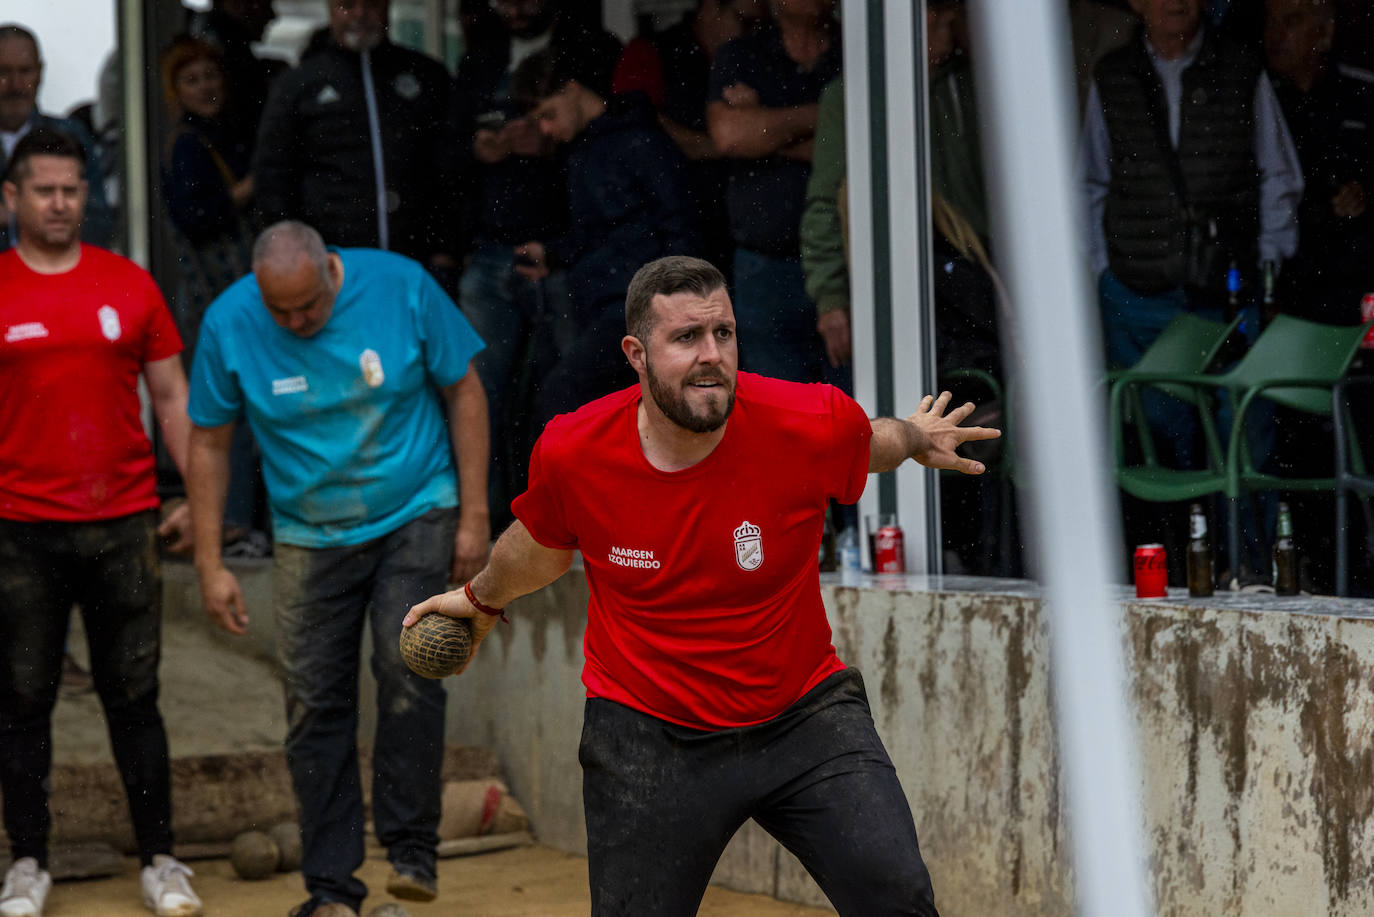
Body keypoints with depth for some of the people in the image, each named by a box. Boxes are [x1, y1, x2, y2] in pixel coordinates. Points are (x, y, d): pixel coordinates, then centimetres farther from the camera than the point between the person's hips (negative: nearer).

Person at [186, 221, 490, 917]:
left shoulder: (400, 286, -14)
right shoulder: (230, 322, -11)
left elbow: (463, 392, -3)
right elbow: (209, 443, -1)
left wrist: (474, 516, -5)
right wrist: (210, 565, -3)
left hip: (415, 517, -2)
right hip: (310, 536, 2)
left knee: (407, 667, -19)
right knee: (315, 705, 1)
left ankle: (411, 848, -4)